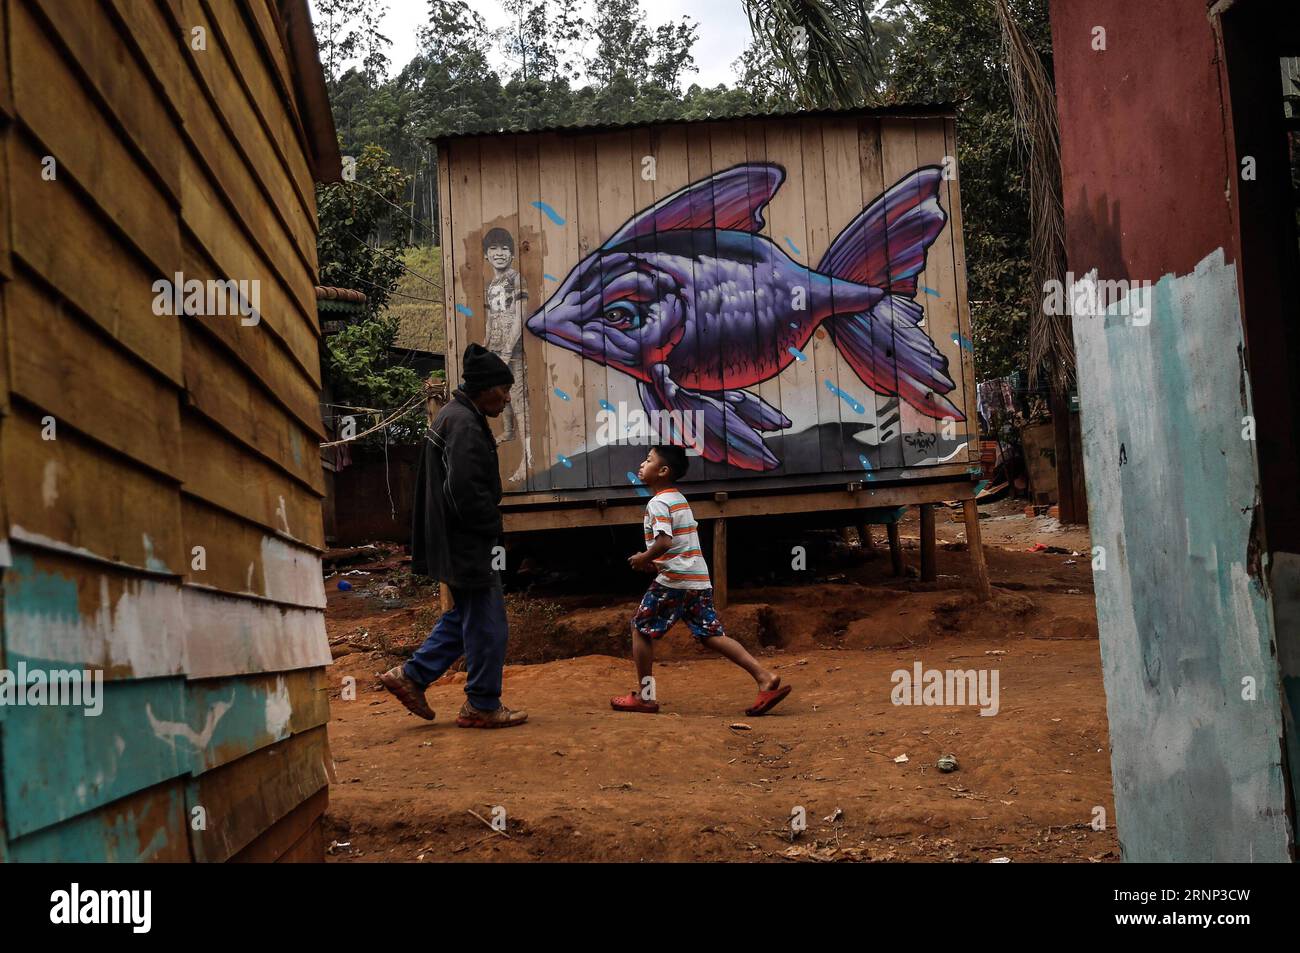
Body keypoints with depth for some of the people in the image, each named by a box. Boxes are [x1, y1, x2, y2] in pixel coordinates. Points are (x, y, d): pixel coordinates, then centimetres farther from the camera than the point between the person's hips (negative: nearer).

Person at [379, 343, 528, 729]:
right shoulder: (464, 424, -19)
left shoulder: (454, 416, 16)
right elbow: (467, 491, -26)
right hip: (468, 545, -11)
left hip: (455, 541, 11)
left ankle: (411, 676, 21)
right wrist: (493, 530, -12)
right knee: (488, 624, -1)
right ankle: (483, 706, 9)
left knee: (466, 616, 19)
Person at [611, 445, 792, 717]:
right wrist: (655, 562, 18)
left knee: (641, 628, 6)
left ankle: (644, 696, 8)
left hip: (674, 581, -8)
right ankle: (766, 679, -5)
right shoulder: (680, 499, 20)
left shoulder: (657, 503, -10)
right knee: (711, 635, 6)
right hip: (699, 580, 8)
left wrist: (643, 558, -9)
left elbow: (664, 541, -25)